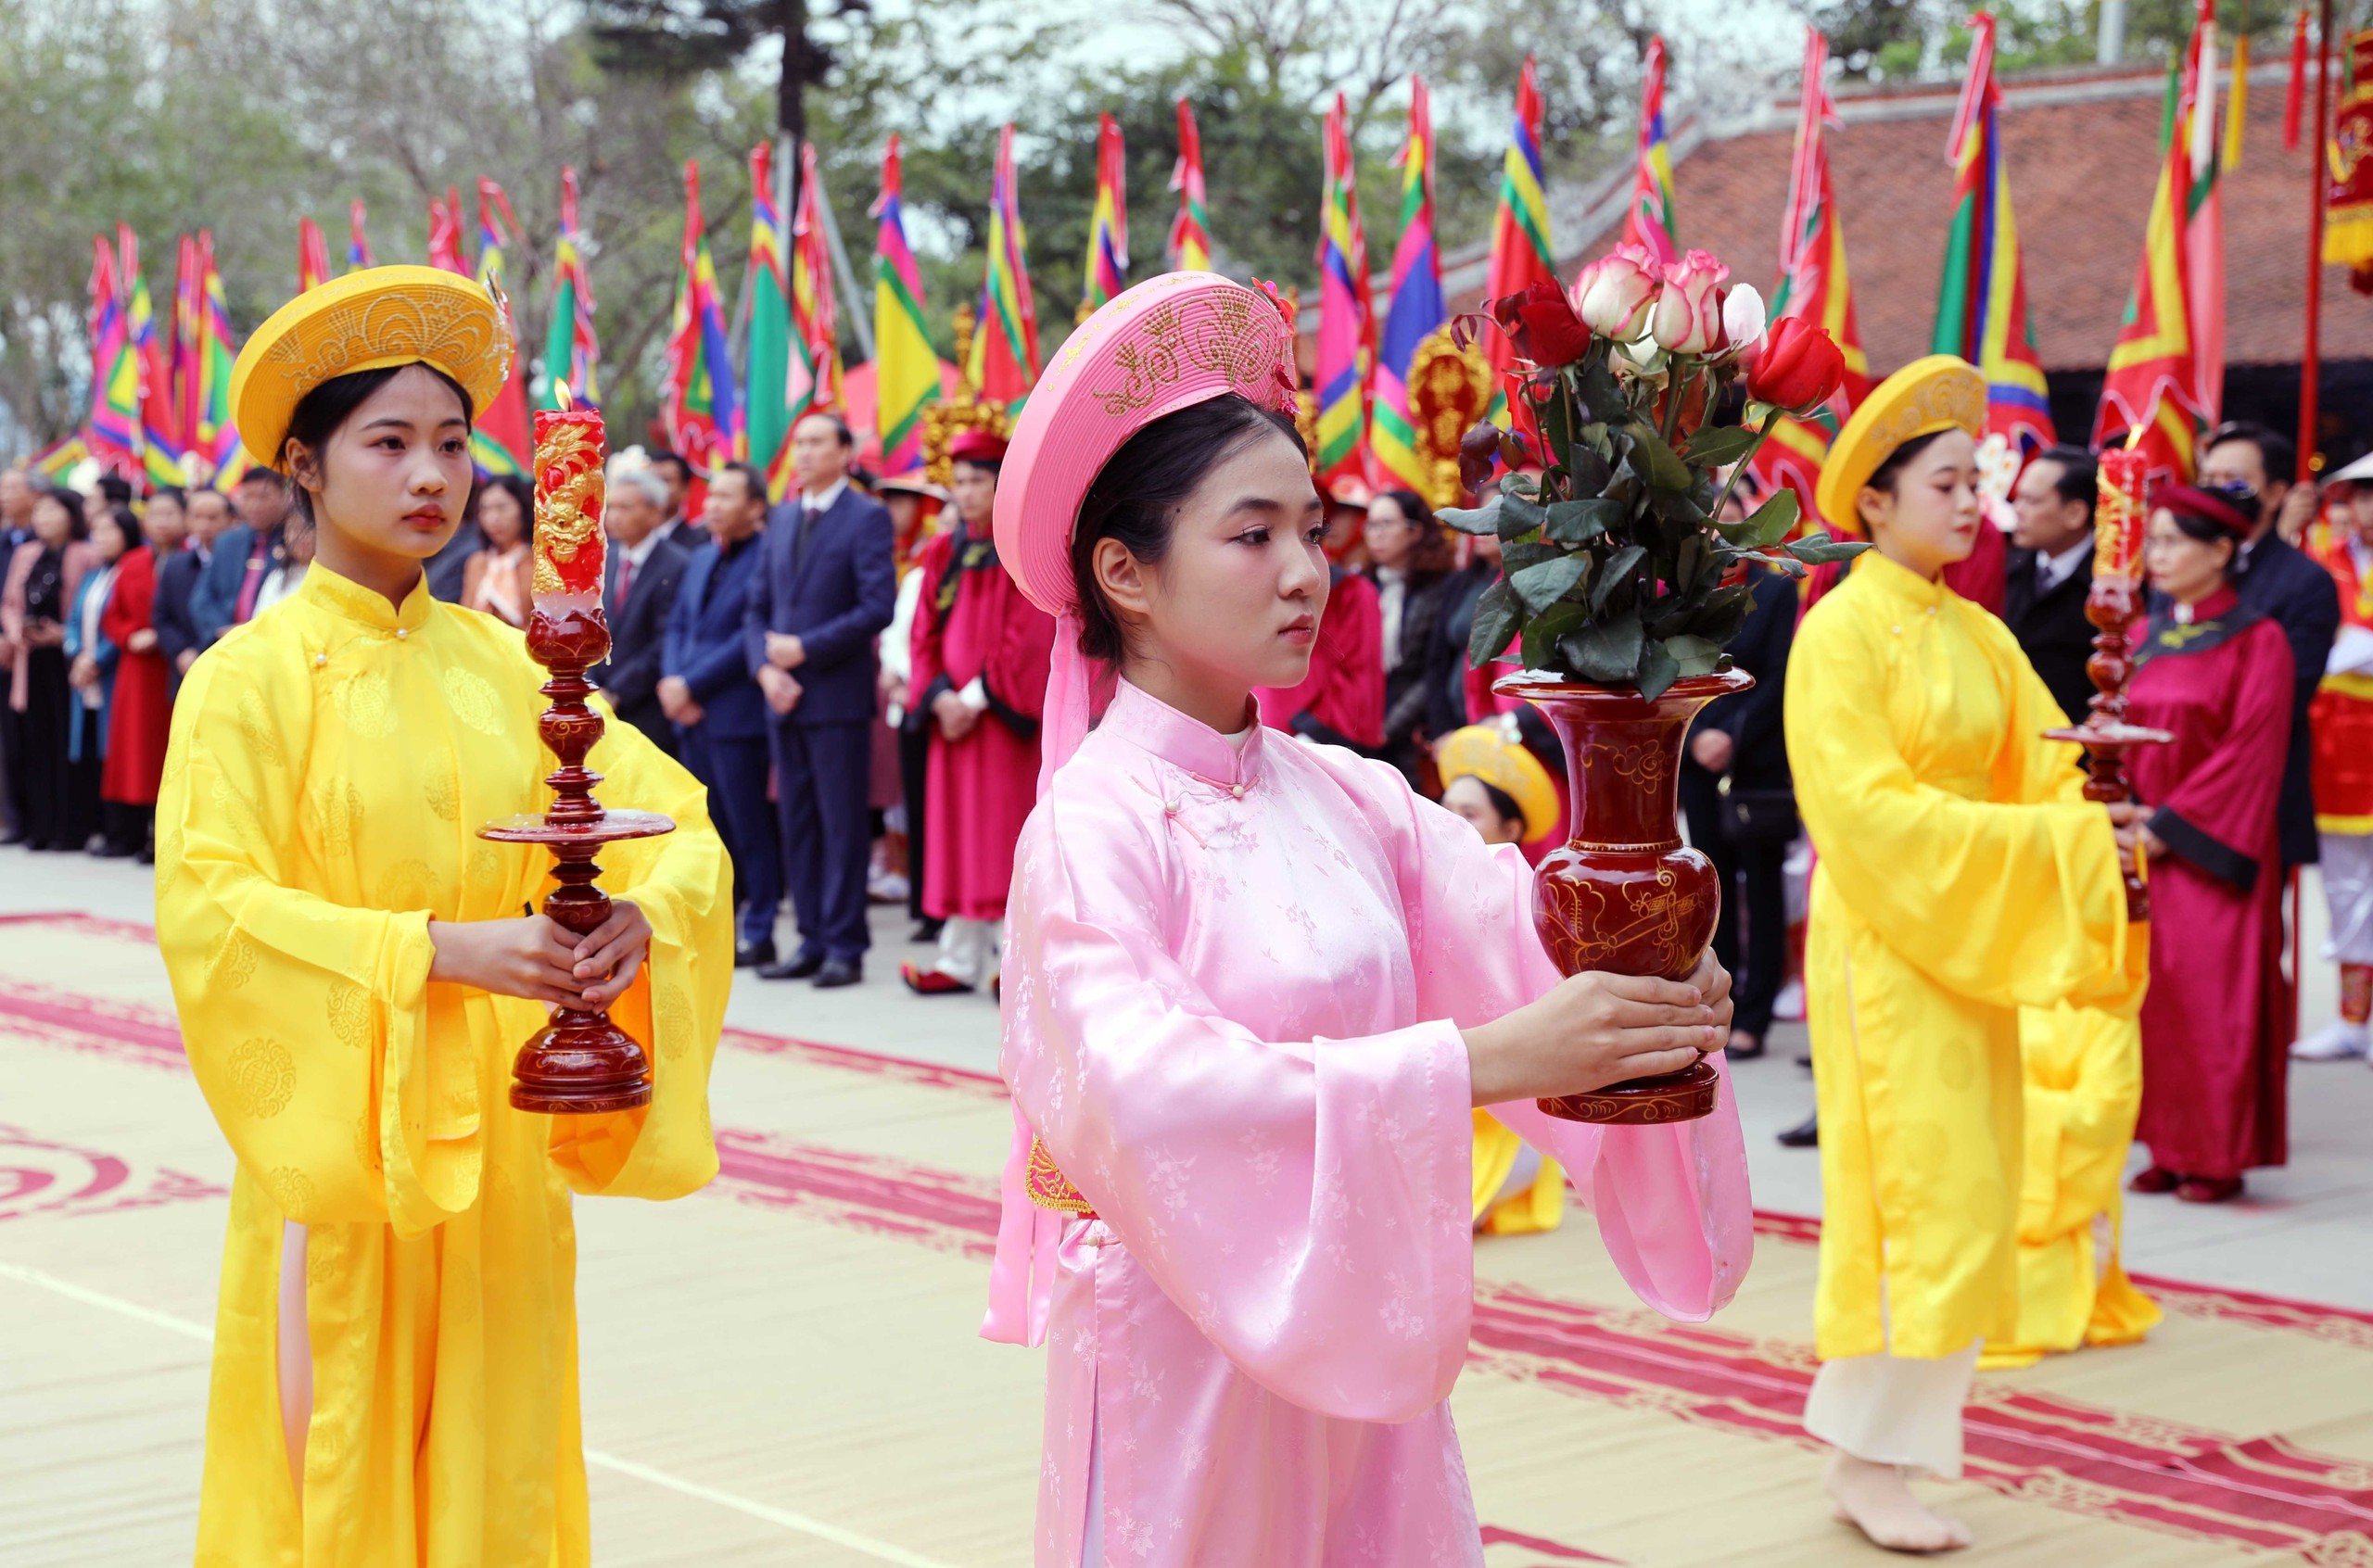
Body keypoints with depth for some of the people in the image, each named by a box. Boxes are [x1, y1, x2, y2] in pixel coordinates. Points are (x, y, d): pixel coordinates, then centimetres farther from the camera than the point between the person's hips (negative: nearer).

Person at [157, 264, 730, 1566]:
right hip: (341, 1143, -4)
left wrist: (642, 915, -16)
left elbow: (675, 813, 6)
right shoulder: (254, 676, -6)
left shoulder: (498, 663, 7)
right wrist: (436, 950, -23)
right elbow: (206, 910, -15)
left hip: (499, 1139, 4)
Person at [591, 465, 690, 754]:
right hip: (602, 708, 6)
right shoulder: (604, 562, 12)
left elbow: (665, 644, -14)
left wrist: (616, 692, -12)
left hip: (648, 714, -6)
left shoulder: (675, 566, -11)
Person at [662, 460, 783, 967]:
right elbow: (677, 625, 16)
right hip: (692, 716, 8)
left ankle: (759, 934, 3)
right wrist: (672, 681, -2)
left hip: (737, 714, -8)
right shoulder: (701, 559, 17)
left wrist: (691, 684, -14)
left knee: (750, 827, -2)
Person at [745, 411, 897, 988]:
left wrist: (805, 648, -15)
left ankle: (845, 948, 1)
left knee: (842, 826, -3)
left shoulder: (867, 518, -5)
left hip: (838, 696, -6)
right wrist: (765, 667, -3)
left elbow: (877, 609, -13)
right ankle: (813, 942, 14)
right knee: (797, 825, 8)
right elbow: (758, 606, 15)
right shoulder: (781, 519, 15)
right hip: (785, 698, 7)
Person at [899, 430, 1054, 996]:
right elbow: (925, 634, 10)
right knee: (954, 834, 5)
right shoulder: (943, 554, 13)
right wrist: (939, 696, -6)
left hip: (1002, 714, -6)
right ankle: (962, 958, 8)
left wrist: (977, 698, -16)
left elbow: (1025, 637, -12)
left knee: (1001, 832, -6)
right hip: (952, 715, 6)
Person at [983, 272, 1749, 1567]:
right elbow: (1149, 1088, -29)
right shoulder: (1093, 822, -14)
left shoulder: (1349, 800, 4)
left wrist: (1659, 994, -29)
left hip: (1364, 1355, 5)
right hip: (1188, 1352, -5)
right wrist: (1486, 1059, -36)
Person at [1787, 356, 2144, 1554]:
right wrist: (2051, 841, -22)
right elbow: (1868, 810, -18)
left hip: (1971, 949, 8)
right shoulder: (1841, 633, -11)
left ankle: (1866, 1443, 17)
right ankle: (1869, 1464, 0)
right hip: (1885, 947, -7)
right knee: (1935, 1203, -9)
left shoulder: (1976, 635, 11)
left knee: (1959, 1204, 9)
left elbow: (2053, 761, 5)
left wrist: (2109, 820, -18)